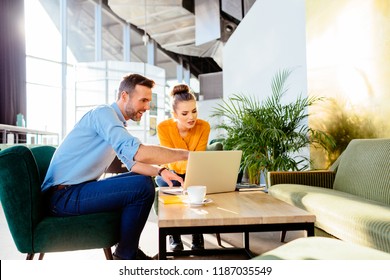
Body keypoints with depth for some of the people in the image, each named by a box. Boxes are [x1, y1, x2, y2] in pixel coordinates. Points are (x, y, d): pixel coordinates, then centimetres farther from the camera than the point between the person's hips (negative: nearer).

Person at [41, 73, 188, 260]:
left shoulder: (117, 122, 15)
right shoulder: (104, 113, -16)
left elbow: (132, 162, 17)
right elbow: (140, 153, -30)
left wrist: (159, 171, -1)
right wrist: (185, 154, -22)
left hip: (80, 188, 10)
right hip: (63, 195, -10)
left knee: (144, 180, 12)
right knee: (143, 187, -20)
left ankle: (127, 247, 16)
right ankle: (126, 255, -1)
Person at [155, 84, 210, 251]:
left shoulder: (203, 127, -19)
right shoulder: (163, 127, -23)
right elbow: (173, 164, -25)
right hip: (169, 173, -1)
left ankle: (197, 237, -10)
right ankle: (174, 237, -13)